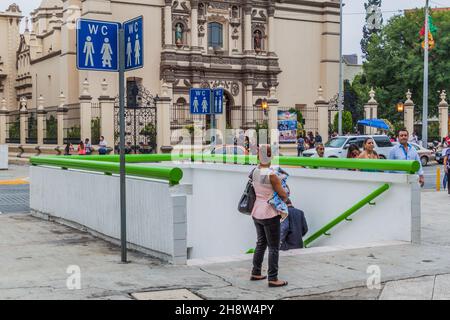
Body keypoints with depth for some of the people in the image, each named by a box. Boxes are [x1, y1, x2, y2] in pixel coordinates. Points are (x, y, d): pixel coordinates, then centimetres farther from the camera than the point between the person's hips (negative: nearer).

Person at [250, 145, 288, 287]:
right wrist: (285, 199, 10)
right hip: (270, 215, -8)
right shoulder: (271, 175, -21)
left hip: (256, 213, 8)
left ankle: (255, 273, 27)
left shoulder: (255, 171, 1)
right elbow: (283, 194, -14)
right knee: (274, 247, 0)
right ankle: (273, 279, 2)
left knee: (261, 243, 20)